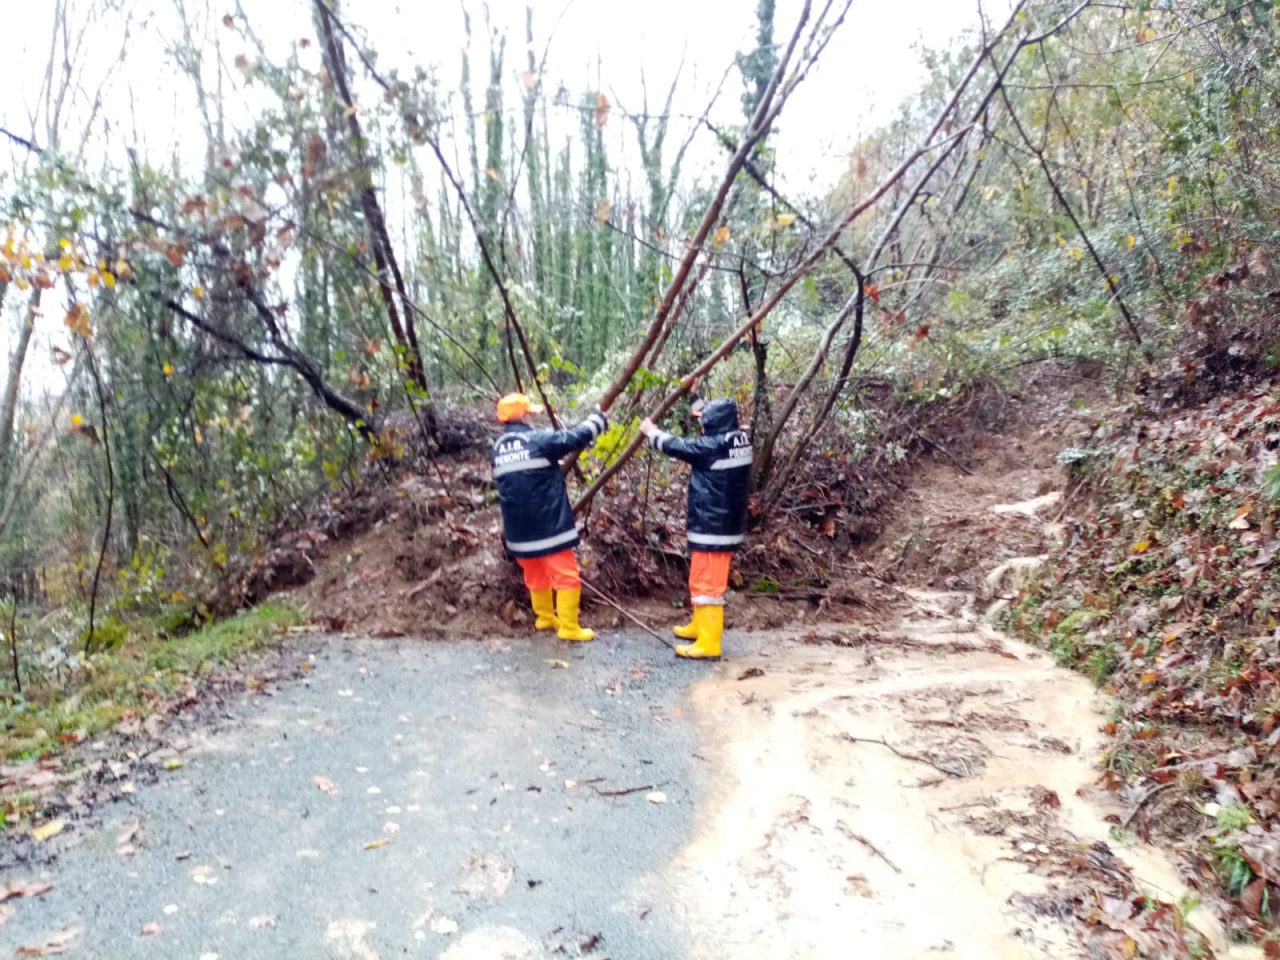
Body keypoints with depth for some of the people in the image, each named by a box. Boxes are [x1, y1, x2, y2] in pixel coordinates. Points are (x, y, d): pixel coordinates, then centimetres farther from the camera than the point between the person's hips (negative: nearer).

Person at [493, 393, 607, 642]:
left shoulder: (498, 448, 7)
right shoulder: (539, 441, -14)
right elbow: (577, 437, -11)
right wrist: (598, 418, 7)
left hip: (518, 528, 7)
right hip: (549, 526, -7)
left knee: (536, 576, 22)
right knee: (566, 576, 3)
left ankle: (545, 617, 35)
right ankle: (569, 627, 6)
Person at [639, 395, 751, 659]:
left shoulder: (714, 446, -21)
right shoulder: (738, 440, 3)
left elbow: (676, 446, -7)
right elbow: (706, 412, 23)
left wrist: (652, 432, 11)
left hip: (712, 528, -9)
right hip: (728, 524, 10)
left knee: (707, 585, -3)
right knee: (704, 580, 23)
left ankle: (708, 643, 2)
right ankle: (700, 626, 37)